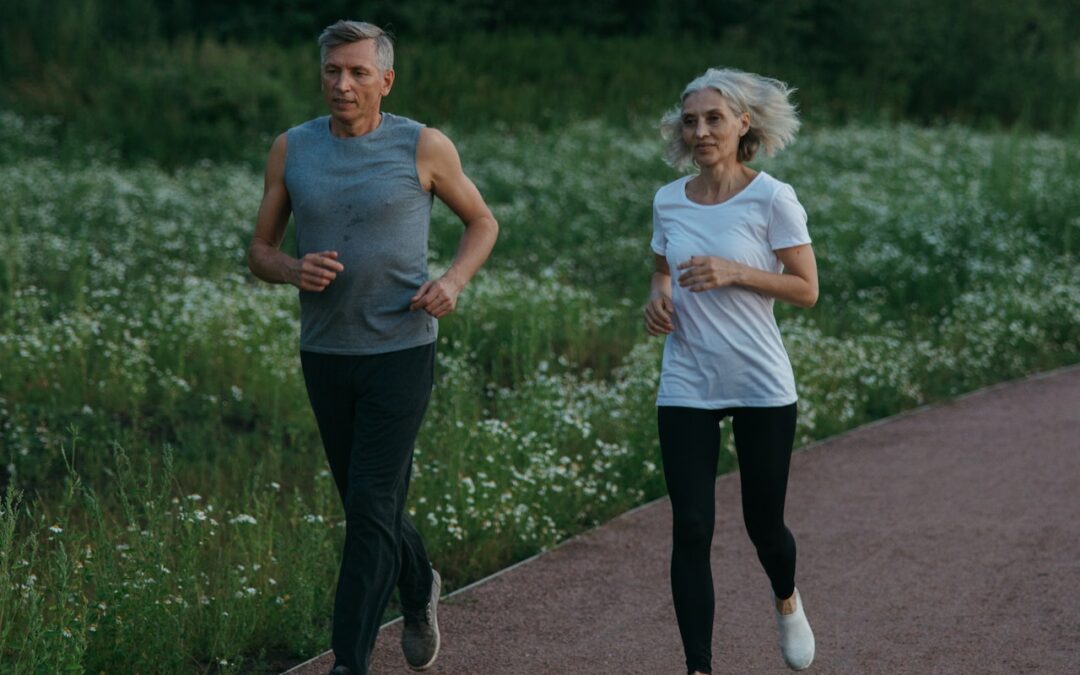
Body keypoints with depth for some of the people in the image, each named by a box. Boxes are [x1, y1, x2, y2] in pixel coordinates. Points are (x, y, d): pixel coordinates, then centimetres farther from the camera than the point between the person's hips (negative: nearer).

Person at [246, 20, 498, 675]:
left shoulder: (424, 147, -6)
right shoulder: (292, 149, 1)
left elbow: (483, 221, 8)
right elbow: (260, 252, 8)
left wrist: (453, 282, -12)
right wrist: (294, 271, -16)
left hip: (401, 351, -4)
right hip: (325, 352, 4)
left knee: (371, 507, -11)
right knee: (367, 502, 16)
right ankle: (420, 589, 45)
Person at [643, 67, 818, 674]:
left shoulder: (772, 198, -9)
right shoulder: (669, 201, 4)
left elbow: (807, 289, -8)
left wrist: (734, 273, -21)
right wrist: (658, 297, -4)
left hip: (761, 386, -2)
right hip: (686, 389, 3)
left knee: (763, 521, 9)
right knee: (690, 530, -4)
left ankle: (787, 601, 44)